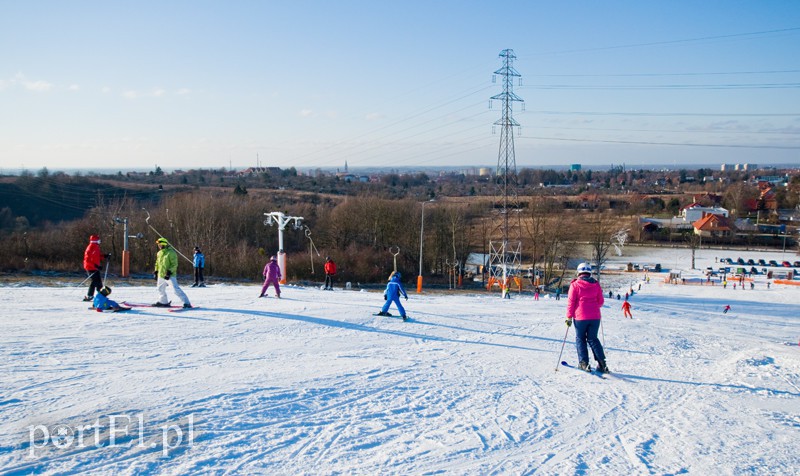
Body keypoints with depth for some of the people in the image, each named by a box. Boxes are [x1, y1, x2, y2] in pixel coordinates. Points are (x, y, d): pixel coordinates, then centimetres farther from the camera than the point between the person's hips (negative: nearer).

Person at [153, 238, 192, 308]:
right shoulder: (159, 253, 11)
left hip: (170, 275, -9)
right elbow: (158, 263, 24)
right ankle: (163, 302, 42)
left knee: (176, 289, -17)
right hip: (161, 275, 9)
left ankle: (186, 303, -17)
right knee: (160, 289, 22)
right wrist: (156, 271, 19)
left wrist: (169, 271, -25)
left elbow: (174, 264, -17)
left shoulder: (171, 252, -15)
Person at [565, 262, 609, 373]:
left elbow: (571, 302, -6)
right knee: (593, 339, 14)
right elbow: (601, 301, 10)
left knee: (580, 339, 10)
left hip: (580, 317, -3)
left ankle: (584, 363, 2)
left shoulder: (575, 284, -5)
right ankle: (601, 362, 3)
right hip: (595, 317, 3)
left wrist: (569, 317, 1)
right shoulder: (596, 284, 5)